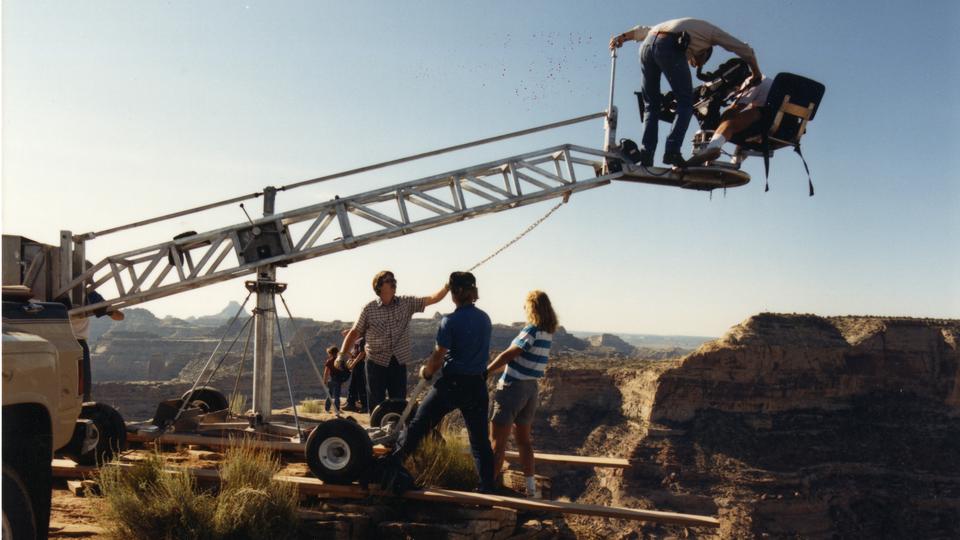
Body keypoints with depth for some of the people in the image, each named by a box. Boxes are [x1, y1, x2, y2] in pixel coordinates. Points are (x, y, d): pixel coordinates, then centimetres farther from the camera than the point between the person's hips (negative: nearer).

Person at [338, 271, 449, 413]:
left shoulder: (406, 303, 1)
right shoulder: (368, 309, -4)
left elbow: (432, 299, -5)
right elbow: (354, 333, 0)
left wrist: (447, 287, -20)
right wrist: (342, 354, -9)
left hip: (399, 362, 2)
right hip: (376, 362, -2)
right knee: (376, 404, 4)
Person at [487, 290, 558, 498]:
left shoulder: (532, 331, -17)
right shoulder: (548, 333, 6)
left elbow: (507, 356, -16)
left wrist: (484, 373, -7)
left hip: (513, 387, -8)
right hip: (531, 388, 8)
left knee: (498, 443, -2)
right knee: (524, 440, 18)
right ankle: (531, 489, 22)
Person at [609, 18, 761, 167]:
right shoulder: (710, 30, 30)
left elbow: (642, 30, 35)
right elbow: (745, 50, 30)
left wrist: (622, 37, 23)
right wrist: (756, 76, 42)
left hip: (646, 45, 5)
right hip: (668, 47, -5)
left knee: (651, 107, 12)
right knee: (686, 104, 4)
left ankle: (645, 156, 0)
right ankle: (672, 150, -12)